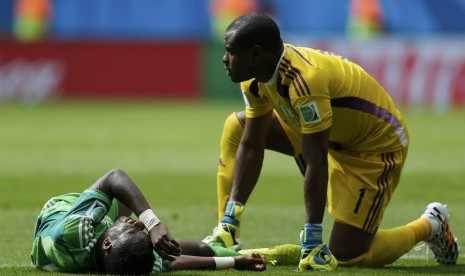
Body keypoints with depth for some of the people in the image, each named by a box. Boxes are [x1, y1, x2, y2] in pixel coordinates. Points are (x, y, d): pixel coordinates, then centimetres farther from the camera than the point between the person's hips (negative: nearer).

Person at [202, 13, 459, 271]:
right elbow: (250, 147, -5)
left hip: (376, 146, -9)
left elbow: (316, 163, -36)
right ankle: (226, 230, 4)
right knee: (236, 126, 2)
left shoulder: (304, 80, -38)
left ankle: (429, 225, 12)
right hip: (334, 135, 9)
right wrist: (230, 219, -9)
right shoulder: (256, 80, -10)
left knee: (345, 255, -12)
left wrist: (312, 241, -34)